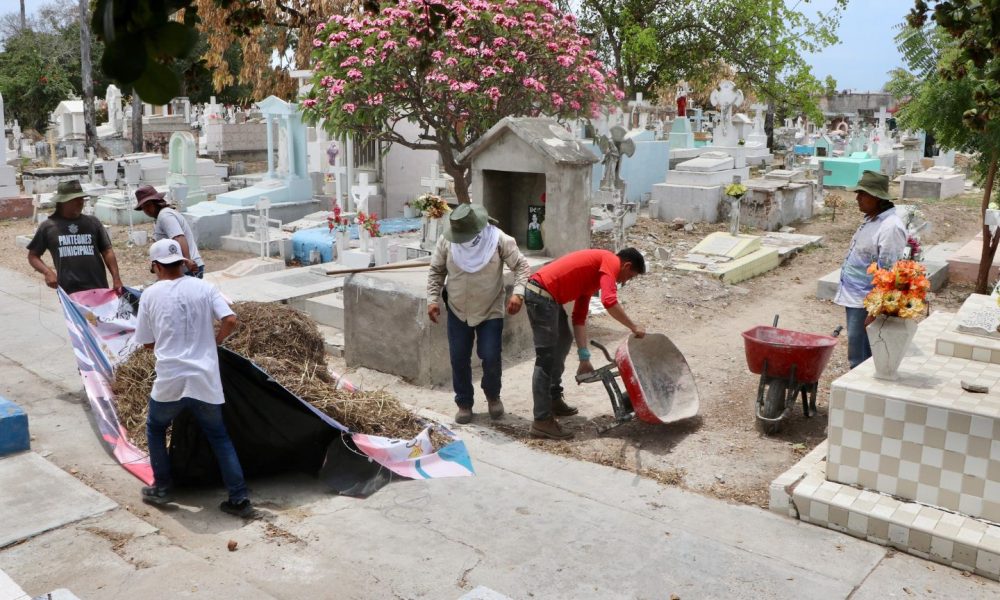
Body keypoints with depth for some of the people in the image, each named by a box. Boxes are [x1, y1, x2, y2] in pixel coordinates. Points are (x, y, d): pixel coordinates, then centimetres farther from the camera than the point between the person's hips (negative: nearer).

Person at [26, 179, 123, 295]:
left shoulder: (92, 223, 7)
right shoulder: (48, 227, 4)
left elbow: (107, 251, 6)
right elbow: (33, 255, 10)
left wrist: (116, 278, -5)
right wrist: (47, 272, -8)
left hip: (99, 289, 1)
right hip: (69, 291, -1)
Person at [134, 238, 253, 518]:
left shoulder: (151, 294, 2)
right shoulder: (204, 288, 3)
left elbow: (147, 342, 9)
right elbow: (230, 321, -7)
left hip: (170, 380, -1)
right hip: (205, 379, 2)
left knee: (155, 429, 26)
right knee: (219, 436, 14)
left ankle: (162, 488, 29)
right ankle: (239, 499, 10)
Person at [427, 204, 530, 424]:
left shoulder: (499, 240, -17)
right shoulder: (446, 241, -11)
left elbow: (521, 266, -11)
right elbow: (436, 271, 2)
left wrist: (518, 292, -26)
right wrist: (433, 299, -5)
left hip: (490, 311, -2)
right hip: (457, 311, 2)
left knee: (491, 357, -6)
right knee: (459, 359, 5)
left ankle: (493, 395, 24)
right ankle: (464, 403, 25)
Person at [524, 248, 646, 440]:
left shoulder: (595, 272, 23)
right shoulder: (611, 261, -4)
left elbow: (579, 317, 21)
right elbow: (609, 302, -22)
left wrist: (585, 357, 18)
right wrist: (633, 327, -9)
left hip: (545, 295, 11)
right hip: (542, 295, -11)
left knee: (564, 340, 26)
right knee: (546, 358, -8)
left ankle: (554, 400, 36)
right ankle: (542, 421, -4)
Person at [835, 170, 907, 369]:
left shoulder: (890, 227, -20)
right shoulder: (871, 219, 11)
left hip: (866, 302, -9)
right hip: (853, 297, 10)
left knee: (860, 359, -3)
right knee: (856, 354, 18)